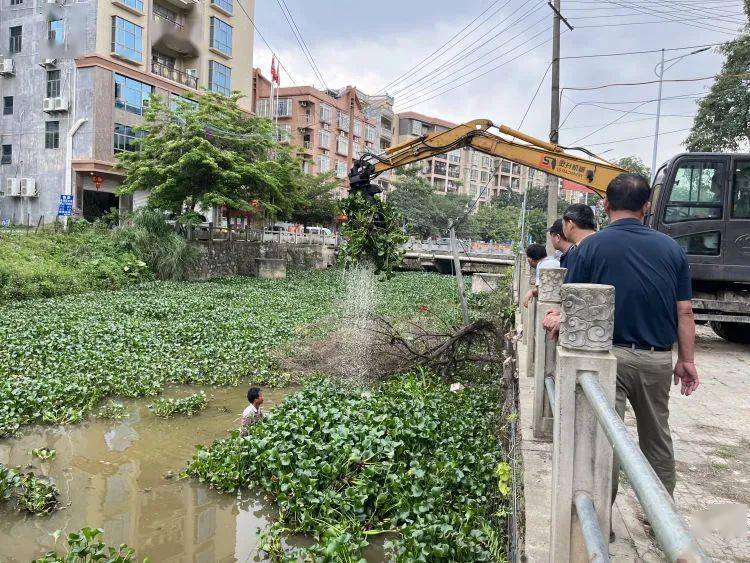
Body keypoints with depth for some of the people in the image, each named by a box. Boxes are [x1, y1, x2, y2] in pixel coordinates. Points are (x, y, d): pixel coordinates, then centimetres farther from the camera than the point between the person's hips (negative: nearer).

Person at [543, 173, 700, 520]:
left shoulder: (592, 245, -6)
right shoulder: (670, 247, 3)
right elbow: (684, 312, 4)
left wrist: (557, 321, 15)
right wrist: (686, 360, 12)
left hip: (610, 354, -4)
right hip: (658, 359, 4)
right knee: (657, 437, 19)